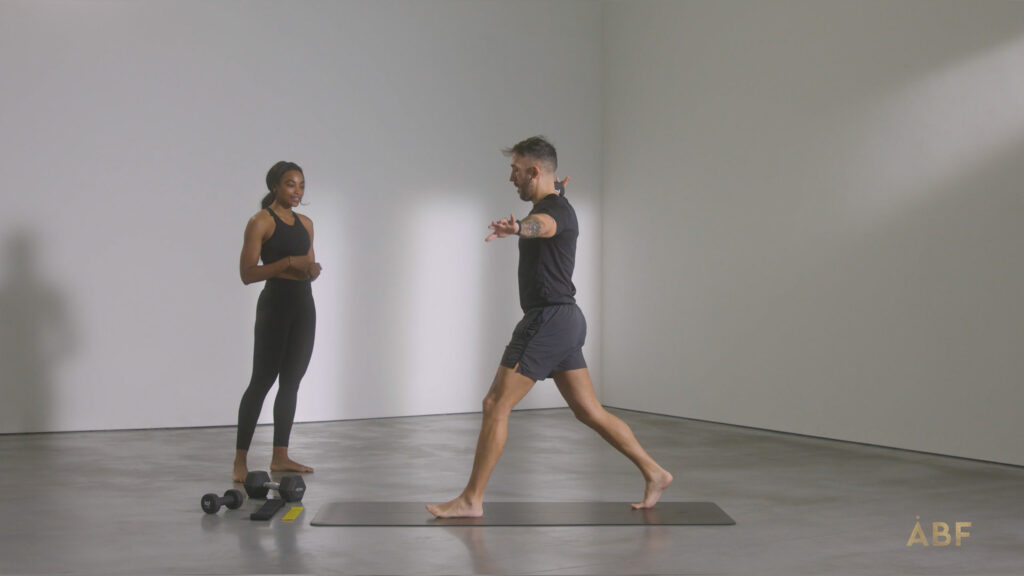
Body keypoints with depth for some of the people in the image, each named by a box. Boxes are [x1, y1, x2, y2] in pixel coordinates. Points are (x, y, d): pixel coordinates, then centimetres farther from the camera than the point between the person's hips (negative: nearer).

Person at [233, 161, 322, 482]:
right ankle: (240, 461, -1)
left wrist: (312, 269, -1)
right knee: (262, 381, -6)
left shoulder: (305, 224, 13)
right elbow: (247, 273, -12)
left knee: (291, 381, 8)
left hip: (304, 304, 7)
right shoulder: (261, 222, -7)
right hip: (275, 302, -7)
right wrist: (287, 262, -20)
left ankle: (280, 456, 16)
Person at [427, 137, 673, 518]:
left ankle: (471, 500, 0)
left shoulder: (555, 210, -15)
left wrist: (514, 227, -66)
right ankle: (653, 474, 17)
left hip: (547, 321, -10)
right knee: (588, 411, 12)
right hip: (561, 320, 10)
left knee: (496, 405, -6)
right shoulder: (553, 205, 15)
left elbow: (541, 225, -43)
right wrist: (555, 188, 67)